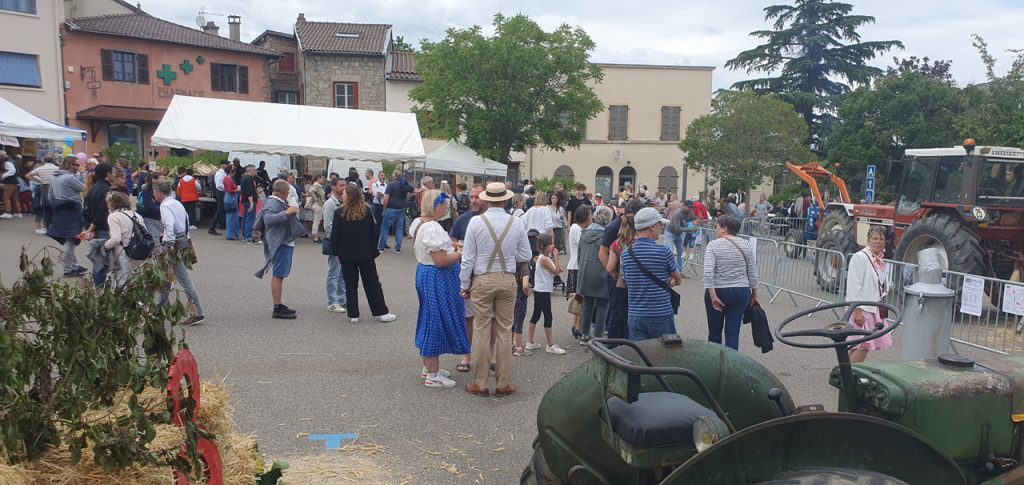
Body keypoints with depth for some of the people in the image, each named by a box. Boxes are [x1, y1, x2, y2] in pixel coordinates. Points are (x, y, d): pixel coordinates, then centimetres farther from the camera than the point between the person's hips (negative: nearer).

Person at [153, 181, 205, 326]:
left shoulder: (165, 206, -14)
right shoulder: (177, 203, 14)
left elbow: (169, 226, -26)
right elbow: (186, 221, 18)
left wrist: (170, 246, -22)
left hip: (174, 244, -10)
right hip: (183, 240, 10)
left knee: (184, 280, -6)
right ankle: (160, 307, 35)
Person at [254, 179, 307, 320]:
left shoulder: (280, 202, 18)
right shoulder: (272, 203, -14)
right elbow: (268, 219, -31)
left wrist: (293, 212, 25)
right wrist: (286, 213, -35)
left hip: (286, 242, 11)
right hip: (280, 244, -11)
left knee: (280, 275, 15)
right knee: (278, 275, -10)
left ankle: (279, 305, 23)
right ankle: (277, 309, -9)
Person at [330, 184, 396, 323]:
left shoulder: (340, 213, -10)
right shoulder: (367, 211, -5)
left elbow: (335, 236, -7)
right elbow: (375, 232, -1)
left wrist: (335, 251, 6)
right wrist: (373, 247, 12)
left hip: (347, 254, -1)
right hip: (366, 253, 1)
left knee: (350, 285, 9)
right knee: (372, 283, 9)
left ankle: (353, 315, 10)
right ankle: (382, 313, 11)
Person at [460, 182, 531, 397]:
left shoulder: (476, 222, -7)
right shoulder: (517, 223, -2)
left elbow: (468, 257, -5)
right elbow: (525, 255, 4)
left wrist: (465, 285, 4)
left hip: (482, 281, -2)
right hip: (508, 280, 2)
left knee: (481, 331, 5)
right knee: (505, 331, 8)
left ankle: (480, 383, 12)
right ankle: (503, 383, 15)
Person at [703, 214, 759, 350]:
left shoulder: (713, 245, -10)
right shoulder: (746, 245, 1)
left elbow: (708, 273, -20)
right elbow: (753, 274, 2)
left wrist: (713, 295, -18)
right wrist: (754, 295, 10)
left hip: (717, 292, -3)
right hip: (741, 293, 3)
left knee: (715, 331, 11)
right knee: (733, 332, 3)